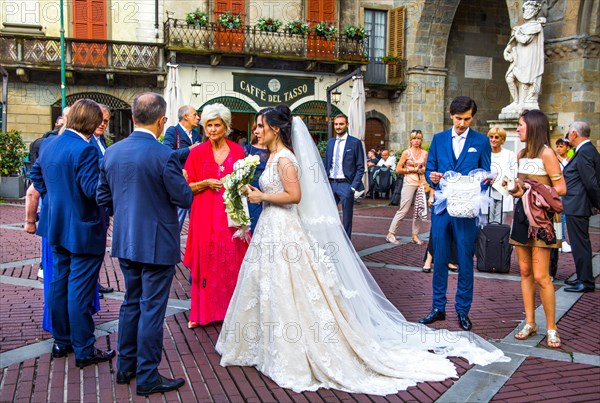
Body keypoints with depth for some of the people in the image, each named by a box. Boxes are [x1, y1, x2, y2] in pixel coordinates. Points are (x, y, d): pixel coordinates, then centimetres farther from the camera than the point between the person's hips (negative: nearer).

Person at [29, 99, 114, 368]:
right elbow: (93, 189, -25)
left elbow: (36, 175, 16)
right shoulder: (85, 150, -22)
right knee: (80, 290, -1)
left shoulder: (48, 144, 5)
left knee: (59, 283, 17)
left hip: (57, 226, 9)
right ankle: (84, 350, 10)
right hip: (83, 230, -8)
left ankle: (61, 341, 30)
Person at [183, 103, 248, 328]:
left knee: (232, 261, 5)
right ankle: (201, 312, 14)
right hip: (205, 215, -1)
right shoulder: (197, 153, 1)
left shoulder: (238, 151, 5)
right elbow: (187, 187, 2)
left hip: (231, 214, 1)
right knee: (204, 262, 2)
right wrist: (207, 183, -13)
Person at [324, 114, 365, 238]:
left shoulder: (355, 142, -3)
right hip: (331, 184, 5)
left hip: (346, 184, -5)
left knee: (347, 217, 4)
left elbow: (360, 167, -5)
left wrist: (354, 186, -12)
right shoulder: (330, 142, 12)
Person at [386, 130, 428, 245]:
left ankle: (415, 236, 14)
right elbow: (398, 169, -4)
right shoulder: (406, 152, -2)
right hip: (409, 183, -5)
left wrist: (423, 170, 0)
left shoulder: (424, 153, 10)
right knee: (403, 210, -6)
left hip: (421, 183, 5)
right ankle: (390, 234, 1)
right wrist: (412, 170, -10)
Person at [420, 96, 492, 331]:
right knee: (439, 260, 8)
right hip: (441, 208, 2)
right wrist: (432, 177, -13)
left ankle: (463, 311, 17)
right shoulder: (438, 139, 11)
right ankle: (438, 307, 20)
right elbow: (429, 171, 10)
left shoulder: (481, 141, 4)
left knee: (465, 262, 4)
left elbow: (485, 175, 2)